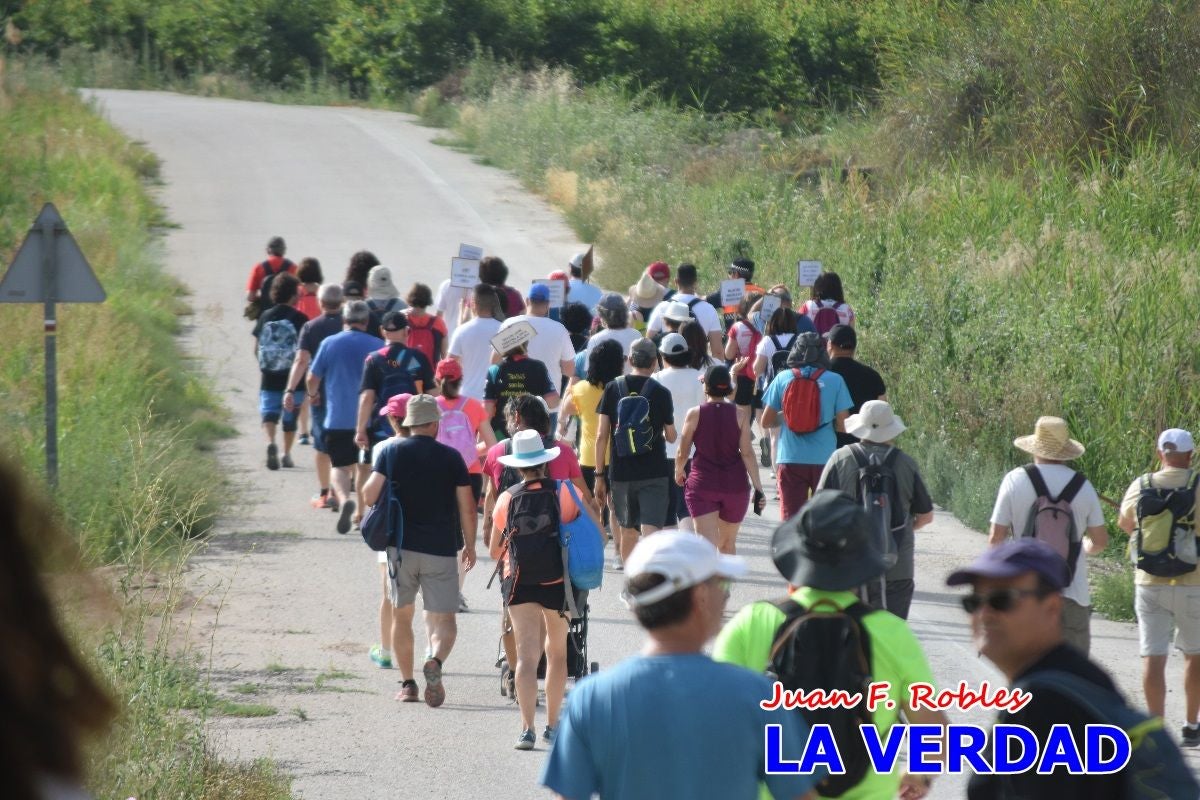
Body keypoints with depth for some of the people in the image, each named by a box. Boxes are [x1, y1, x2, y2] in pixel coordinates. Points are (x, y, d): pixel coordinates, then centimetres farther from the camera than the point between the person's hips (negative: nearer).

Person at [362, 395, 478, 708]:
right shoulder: (451, 457, 0)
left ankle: (407, 684, 12)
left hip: (400, 546, 1)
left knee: (401, 616, 14)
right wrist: (469, 545, 12)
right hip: (441, 550, -1)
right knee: (444, 619, 2)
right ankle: (436, 661, -27)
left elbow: (369, 496, -8)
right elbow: (467, 508, 0)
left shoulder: (391, 453, 0)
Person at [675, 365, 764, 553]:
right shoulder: (739, 415, -1)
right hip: (735, 485, 2)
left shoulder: (694, 414, -5)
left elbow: (682, 453, 1)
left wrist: (678, 472, 21)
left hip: (702, 484, -2)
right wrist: (758, 487, -5)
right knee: (728, 543, 20)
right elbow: (747, 453, -7)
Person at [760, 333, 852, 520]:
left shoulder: (783, 379, 0)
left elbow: (766, 422, 3)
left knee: (791, 520, 4)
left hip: (790, 460, 1)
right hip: (825, 459, -1)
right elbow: (843, 425, -5)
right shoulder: (835, 380, -4)